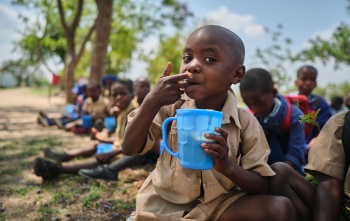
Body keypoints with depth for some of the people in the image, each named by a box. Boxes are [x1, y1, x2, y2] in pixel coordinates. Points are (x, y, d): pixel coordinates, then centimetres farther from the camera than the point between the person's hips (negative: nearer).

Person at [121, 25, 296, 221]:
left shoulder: (246, 123, -9)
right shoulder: (170, 108, -5)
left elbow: (262, 186, -6)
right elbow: (129, 149, -7)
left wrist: (228, 166, -27)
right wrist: (151, 103, -21)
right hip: (164, 204, 0)